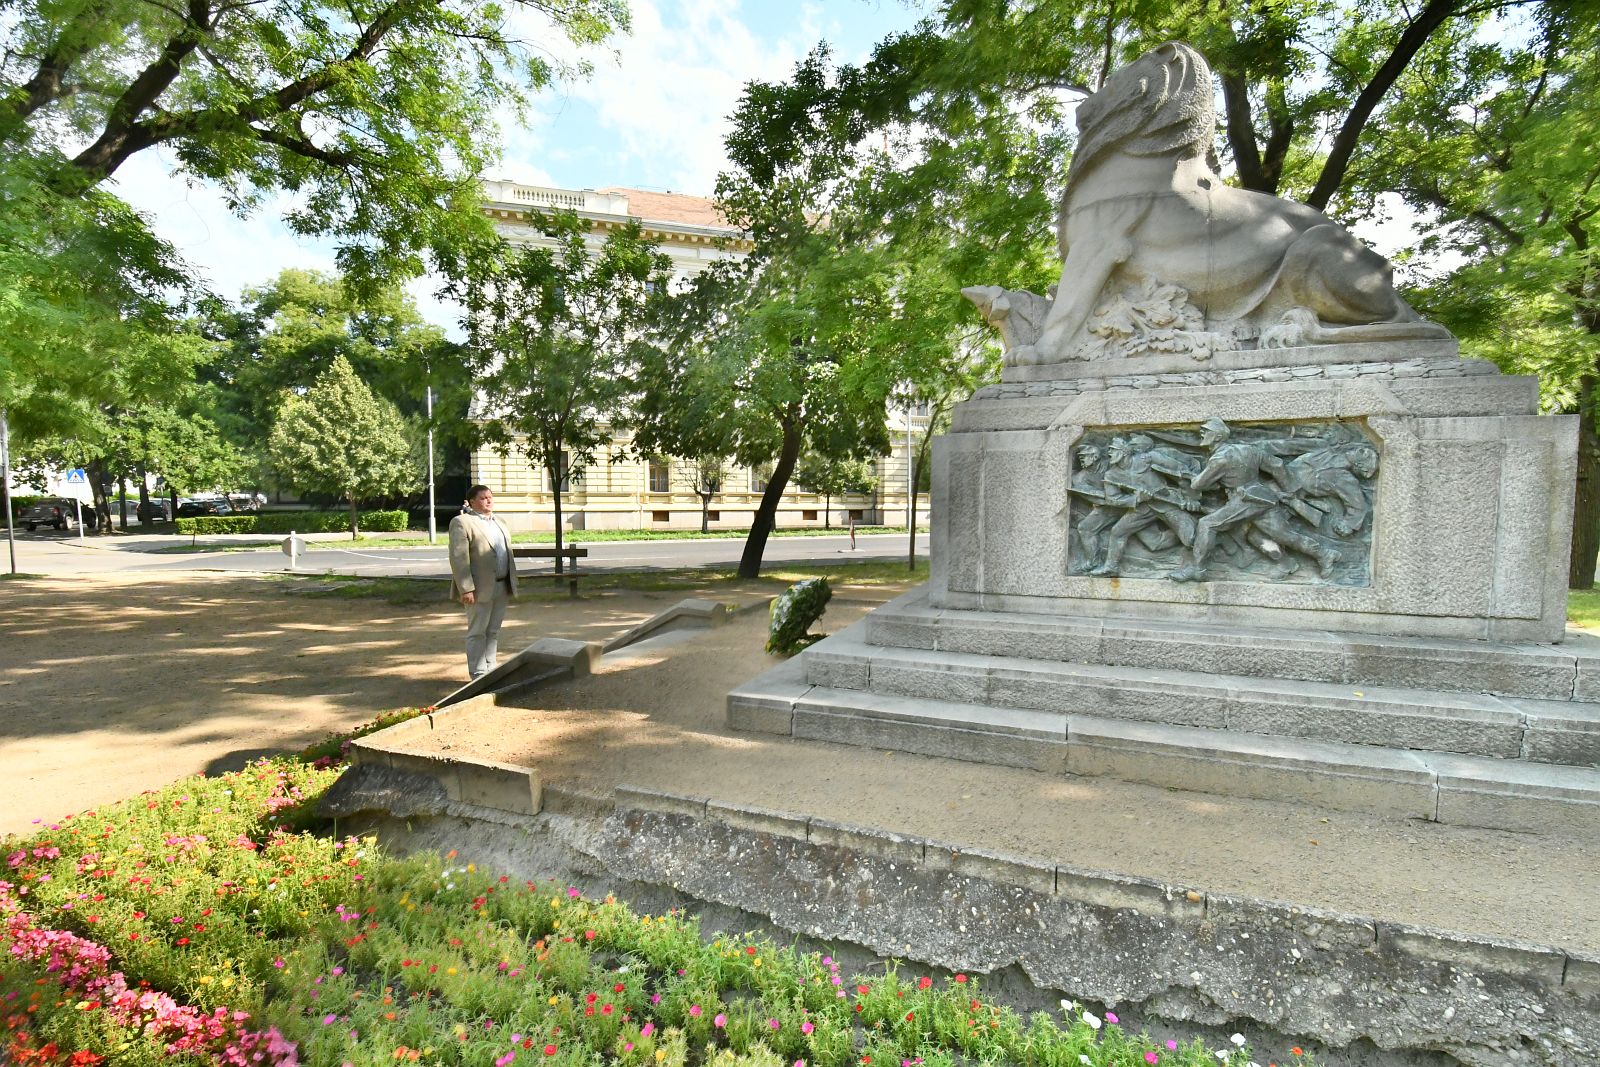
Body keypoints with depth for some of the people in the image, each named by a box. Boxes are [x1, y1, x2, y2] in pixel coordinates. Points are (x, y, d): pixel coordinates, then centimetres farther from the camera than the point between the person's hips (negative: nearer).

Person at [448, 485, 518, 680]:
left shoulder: (499, 523, 17)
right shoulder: (462, 522, -7)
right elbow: (458, 558, -15)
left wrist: (512, 584, 13)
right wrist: (466, 589, -21)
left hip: (502, 587, 7)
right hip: (479, 588, -7)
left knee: (493, 631, 13)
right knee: (478, 632, 2)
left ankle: (490, 670, 22)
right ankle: (478, 676, 9)